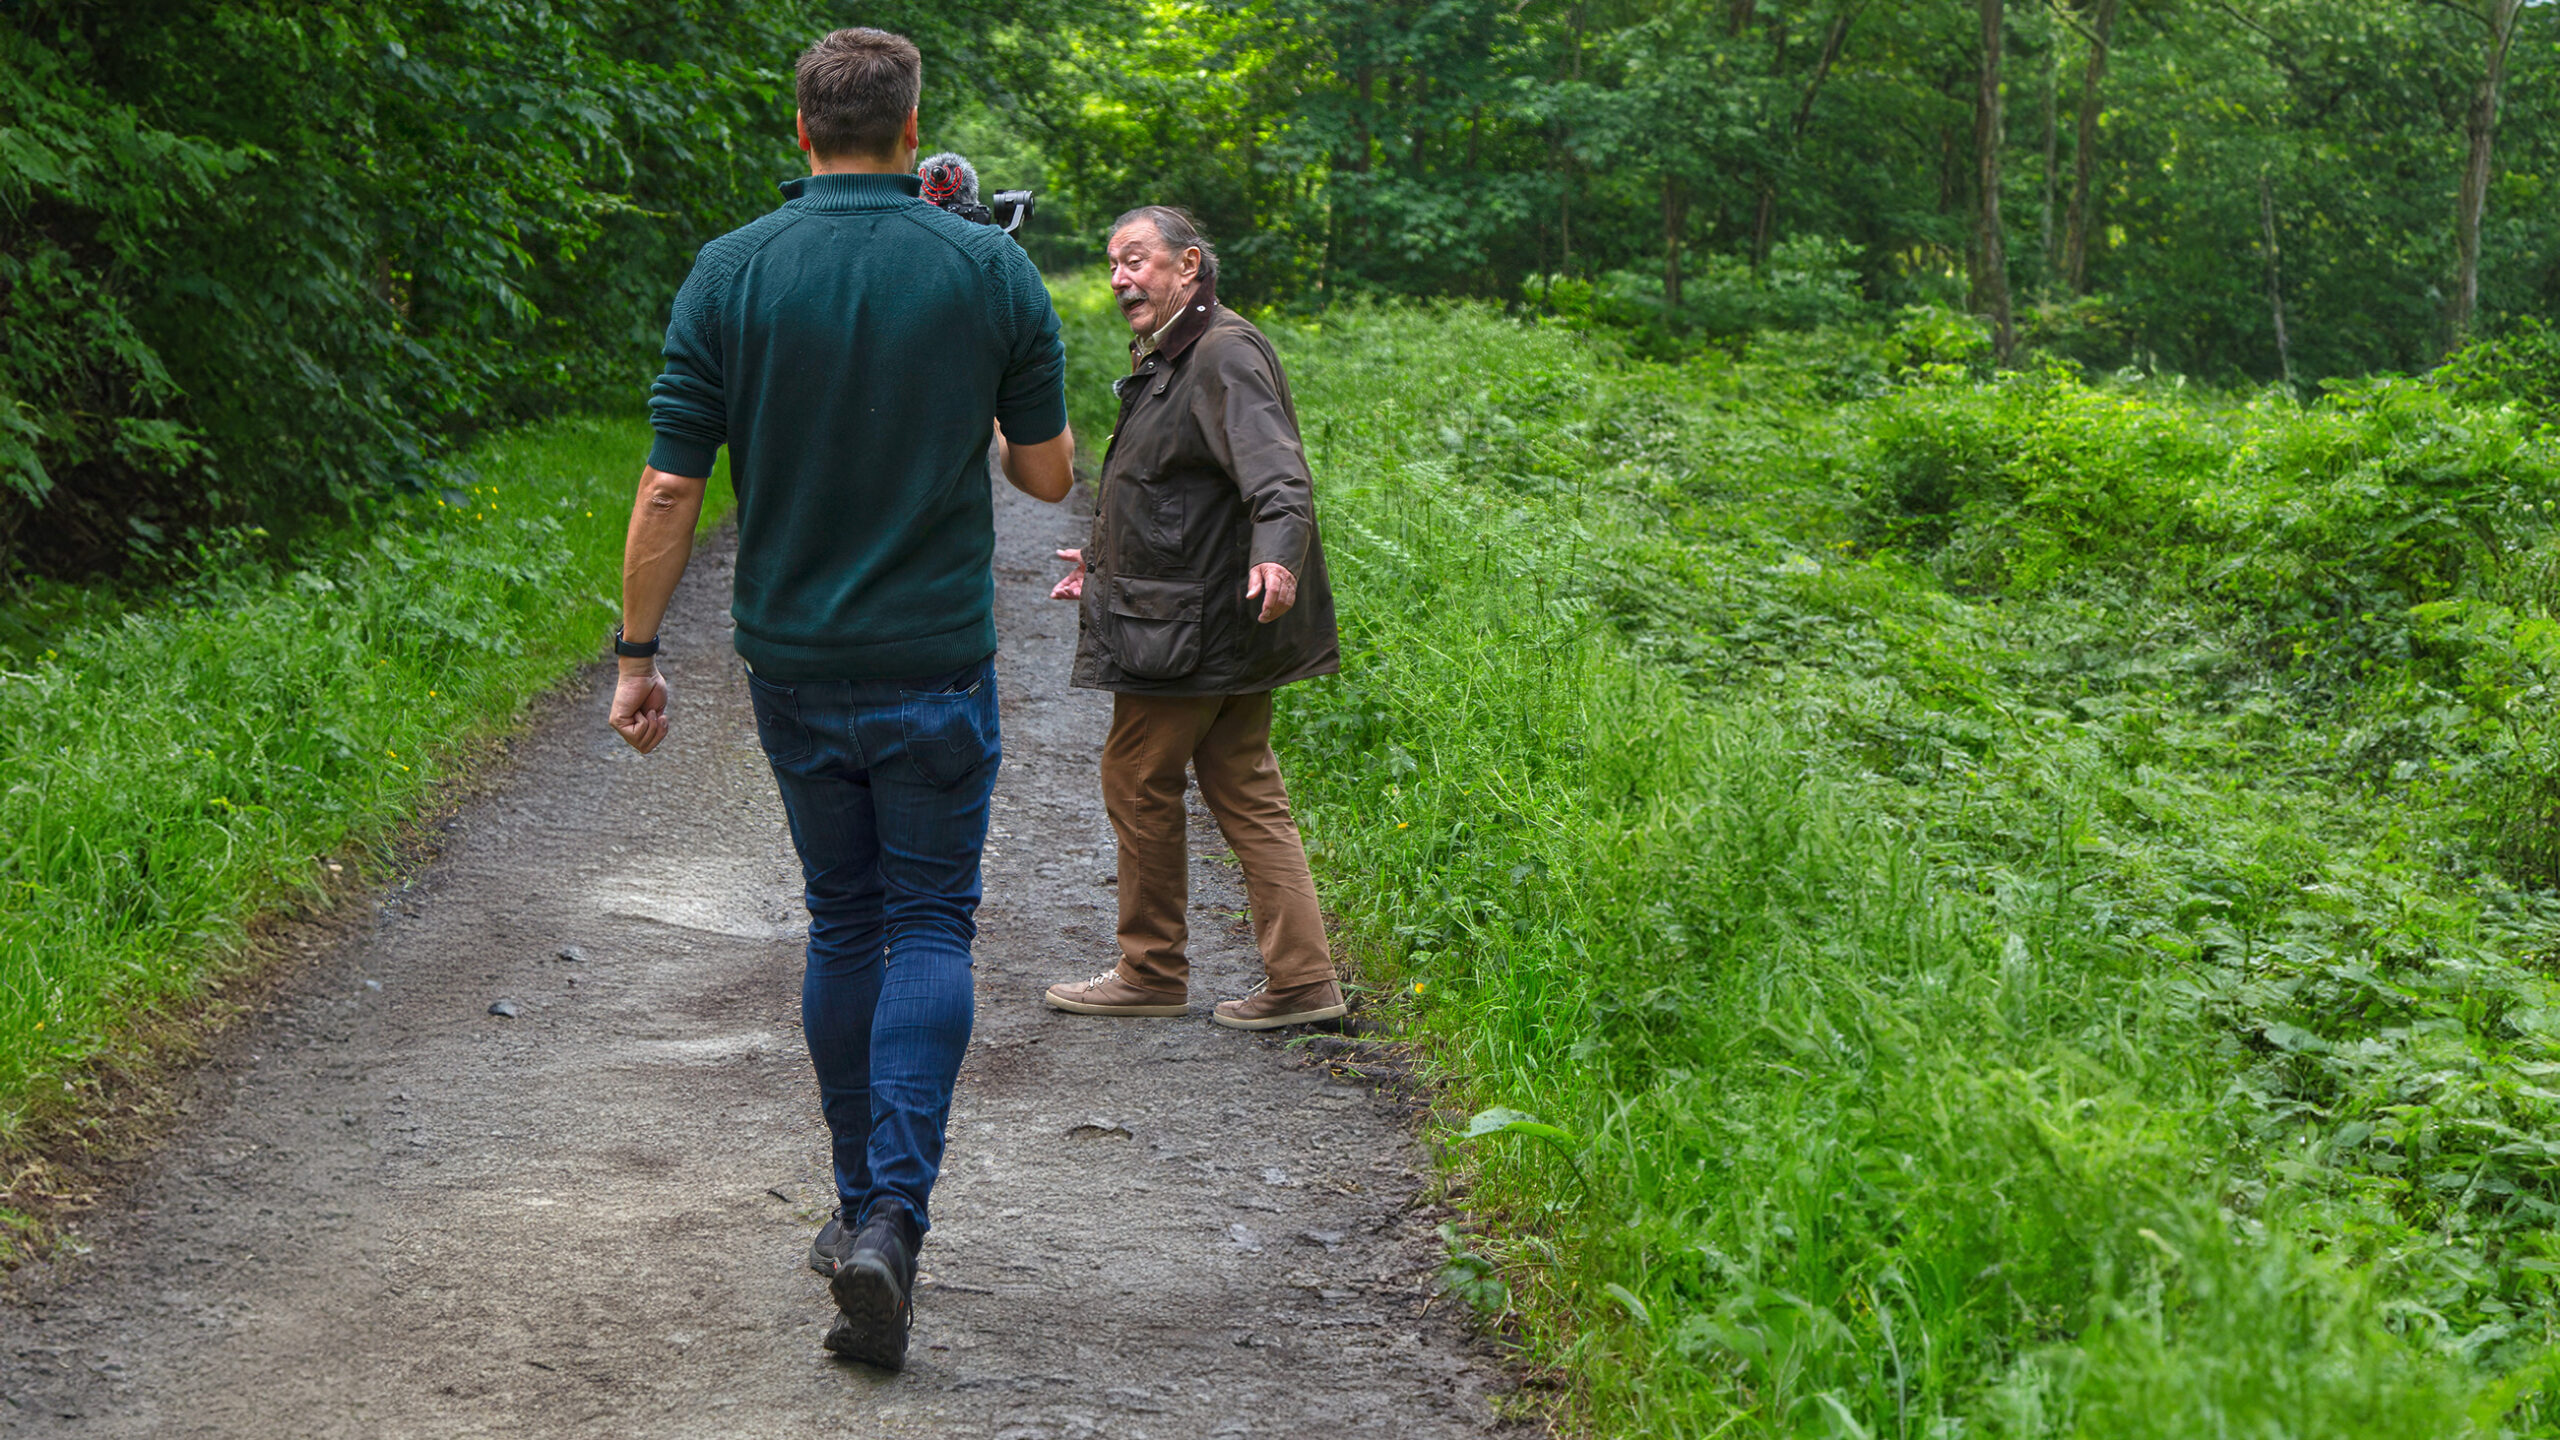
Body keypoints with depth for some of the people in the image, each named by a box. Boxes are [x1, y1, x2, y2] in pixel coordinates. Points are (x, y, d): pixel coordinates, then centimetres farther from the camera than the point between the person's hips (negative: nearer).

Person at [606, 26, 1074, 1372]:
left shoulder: (731, 273, -4)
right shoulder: (991, 270, -5)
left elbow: (669, 487, -6)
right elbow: (1050, 473, 1)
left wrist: (637, 654, 2)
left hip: (794, 665, 2)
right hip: (935, 663, -2)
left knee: (842, 924, 17)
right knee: (929, 929, 4)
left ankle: (862, 1206, 24)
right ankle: (892, 1218, -13)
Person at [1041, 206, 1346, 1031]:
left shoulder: (1224, 355, -15)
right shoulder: (1168, 361, 18)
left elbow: (1276, 474, -29)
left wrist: (1277, 556, -46)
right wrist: (1105, 562, 38)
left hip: (1191, 624, -10)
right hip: (1220, 624, 10)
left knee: (1137, 779, 0)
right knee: (1243, 791, 8)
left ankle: (1152, 973, 12)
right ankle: (1301, 979, 7)